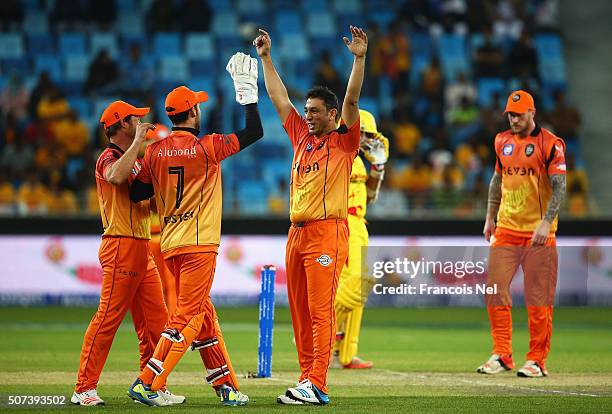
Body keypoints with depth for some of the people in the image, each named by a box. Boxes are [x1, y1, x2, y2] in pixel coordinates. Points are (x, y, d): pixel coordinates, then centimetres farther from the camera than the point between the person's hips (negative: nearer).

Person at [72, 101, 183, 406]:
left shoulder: (137, 161, 22)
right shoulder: (109, 158, -8)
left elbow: (150, 198, 22)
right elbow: (116, 176, -33)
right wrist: (138, 140, -24)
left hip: (142, 249, 9)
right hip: (121, 246, -9)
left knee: (155, 320, 8)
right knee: (108, 318, -11)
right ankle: (84, 389, -9)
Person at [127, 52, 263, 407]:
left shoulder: (155, 151, 5)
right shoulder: (205, 147, -10)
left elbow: (137, 193, 11)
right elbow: (254, 132, -6)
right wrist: (247, 91, 1)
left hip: (170, 245, 7)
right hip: (199, 244, -7)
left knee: (205, 317, 14)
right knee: (187, 318, -6)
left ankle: (226, 385, 17)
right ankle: (147, 384, -14)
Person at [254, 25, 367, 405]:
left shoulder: (344, 141, 1)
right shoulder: (302, 137, 18)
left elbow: (352, 101, -11)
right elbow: (280, 98, 22)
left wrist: (359, 59, -21)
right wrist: (266, 58, 22)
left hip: (327, 231, -7)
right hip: (297, 232, 7)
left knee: (321, 310, -11)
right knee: (301, 312, 7)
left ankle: (315, 386, -15)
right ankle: (308, 379, 11)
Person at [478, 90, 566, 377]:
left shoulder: (550, 144, -7)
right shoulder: (503, 141, 12)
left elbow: (559, 186, -12)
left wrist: (546, 222, -22)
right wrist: (490, 217, 18)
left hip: (538, 233, -6)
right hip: (505, 230, 6)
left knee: (538, 299, -3)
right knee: (495, 291, 2)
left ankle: (537, 361, 3)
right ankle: (502, 355, 10)